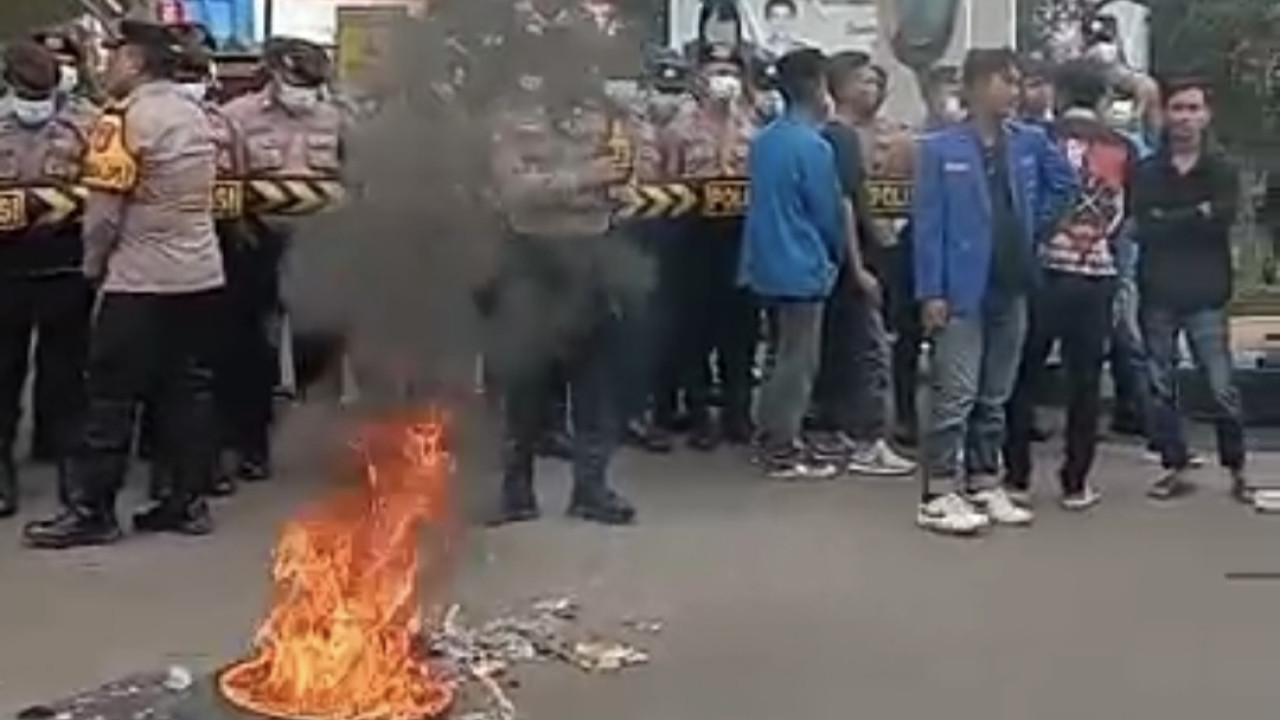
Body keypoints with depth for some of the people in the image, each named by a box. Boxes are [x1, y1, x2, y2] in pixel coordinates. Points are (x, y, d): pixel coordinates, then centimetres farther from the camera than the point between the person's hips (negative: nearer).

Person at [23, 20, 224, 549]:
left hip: (140, 279, -7)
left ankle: (91, 511, 3)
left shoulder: (123, 119, -13)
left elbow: (104, 207, -14)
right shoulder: (196, 115, 10)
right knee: (190, 389, 10)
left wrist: (93, 264, 2)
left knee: (112, 397, -1)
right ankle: (188, 501, 13)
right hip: (201, 273, 7)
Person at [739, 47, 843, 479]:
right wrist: (838, 253, 7)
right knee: (798, 362, -1)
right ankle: (783, 452, 3)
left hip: (768, 264, 8)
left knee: (784, 356, 17)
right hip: (803, 266, -8)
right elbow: (829, 210, -11)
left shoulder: (764, 139, 8)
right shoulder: (812, 146, -17)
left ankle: (775, 441, 23)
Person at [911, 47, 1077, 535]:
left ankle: (984, 485, 22)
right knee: (956, 396, -5)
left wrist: (1037, 225, 13)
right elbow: (927, 225, -8)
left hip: (1013, 289, 5)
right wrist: (931, 292, -14)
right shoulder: (940, 149, -6)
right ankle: (942, 494, 0)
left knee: (996, 397, 13)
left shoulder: (1030, 143, 7)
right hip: (963, 291, -5)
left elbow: (1065, 182, 24)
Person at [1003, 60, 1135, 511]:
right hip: (1098, 276, 1)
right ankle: (1076, 484, 10)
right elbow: (1132, 211, 9)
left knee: (1024, 376, 8)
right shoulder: (1123, 148, 2)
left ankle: (1017, 478, 10)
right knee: (1085, 382, 7)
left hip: (1043, 271, -1)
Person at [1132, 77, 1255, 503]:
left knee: (1221, 388, -2)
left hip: (1205, 294, -2)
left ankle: (1236, 470, 12)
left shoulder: (1222, 169, 4)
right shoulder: (1147, 171, 6)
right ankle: (1175, 469, 16)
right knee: (1160, 387, 6)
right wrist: (1196, 216, -12)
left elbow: (1223, 218, -13)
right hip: (1158, 293, 2)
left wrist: (1166, 221, -13)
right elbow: (1143, 227, -8)